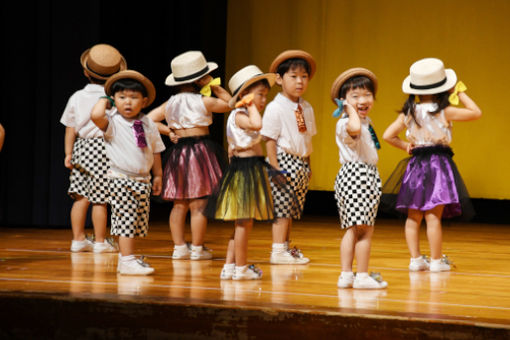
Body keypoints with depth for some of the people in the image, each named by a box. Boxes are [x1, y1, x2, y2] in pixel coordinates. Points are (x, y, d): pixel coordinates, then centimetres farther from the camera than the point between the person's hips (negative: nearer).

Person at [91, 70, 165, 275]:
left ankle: (127, 257, 22)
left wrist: (158, 175, 19)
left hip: (143, 180, 6)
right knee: (125, 220, -9)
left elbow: (155, 151, 17)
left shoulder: (148, 125, 8)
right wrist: (104, 101, -11)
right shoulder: (112, 122, -8)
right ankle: (127, 260, -6)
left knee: (139, 223, 11)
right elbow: (96, 116, -30)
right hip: (120, 179, -6)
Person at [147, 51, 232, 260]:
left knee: (179, 205, 9)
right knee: (199, 204, -2)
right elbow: (229, 103, 5)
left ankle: (179, 247, 12)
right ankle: (197, 249, 0)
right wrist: (218, 89, 12)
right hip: (200, 150, -6)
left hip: (178, 153, 6)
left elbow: (149, 120, 7)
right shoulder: (203, 102, -7)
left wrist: (167, 131, 10)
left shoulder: (170, 103, 7)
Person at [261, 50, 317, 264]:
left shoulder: (306, 108, 11)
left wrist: (308, 165, 14)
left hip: (301, 164, 7)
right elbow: (269, 140, -12)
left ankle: (286, 248, 21)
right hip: (284, 160, -7)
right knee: (282, 208, -6)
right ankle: (278, 251, -2)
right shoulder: (275, 108, -11)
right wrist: (275, 168, -17)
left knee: (292, 210, 12)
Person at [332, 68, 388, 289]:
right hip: (355, 175, -10)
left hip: (367, 176, 10)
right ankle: (362, 276, -3)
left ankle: (346, 274, 15)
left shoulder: (366, 121, 16)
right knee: (365, 229, -7)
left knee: (353, 229, 11)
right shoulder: (345, 123, -15)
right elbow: (354, 129, -38)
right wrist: (351, 110, -24)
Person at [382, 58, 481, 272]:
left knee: (413, 217, 10)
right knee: (433, 216, -4)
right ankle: (436, 261, 1)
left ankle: (415, 259, 11)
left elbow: (388, 136, 2)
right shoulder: (443, 112, -11)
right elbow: (476, 113, -5)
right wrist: (460, 93, 4)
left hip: (416, 165, 4)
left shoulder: (408, 113, 0)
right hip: (438, 164, -4)